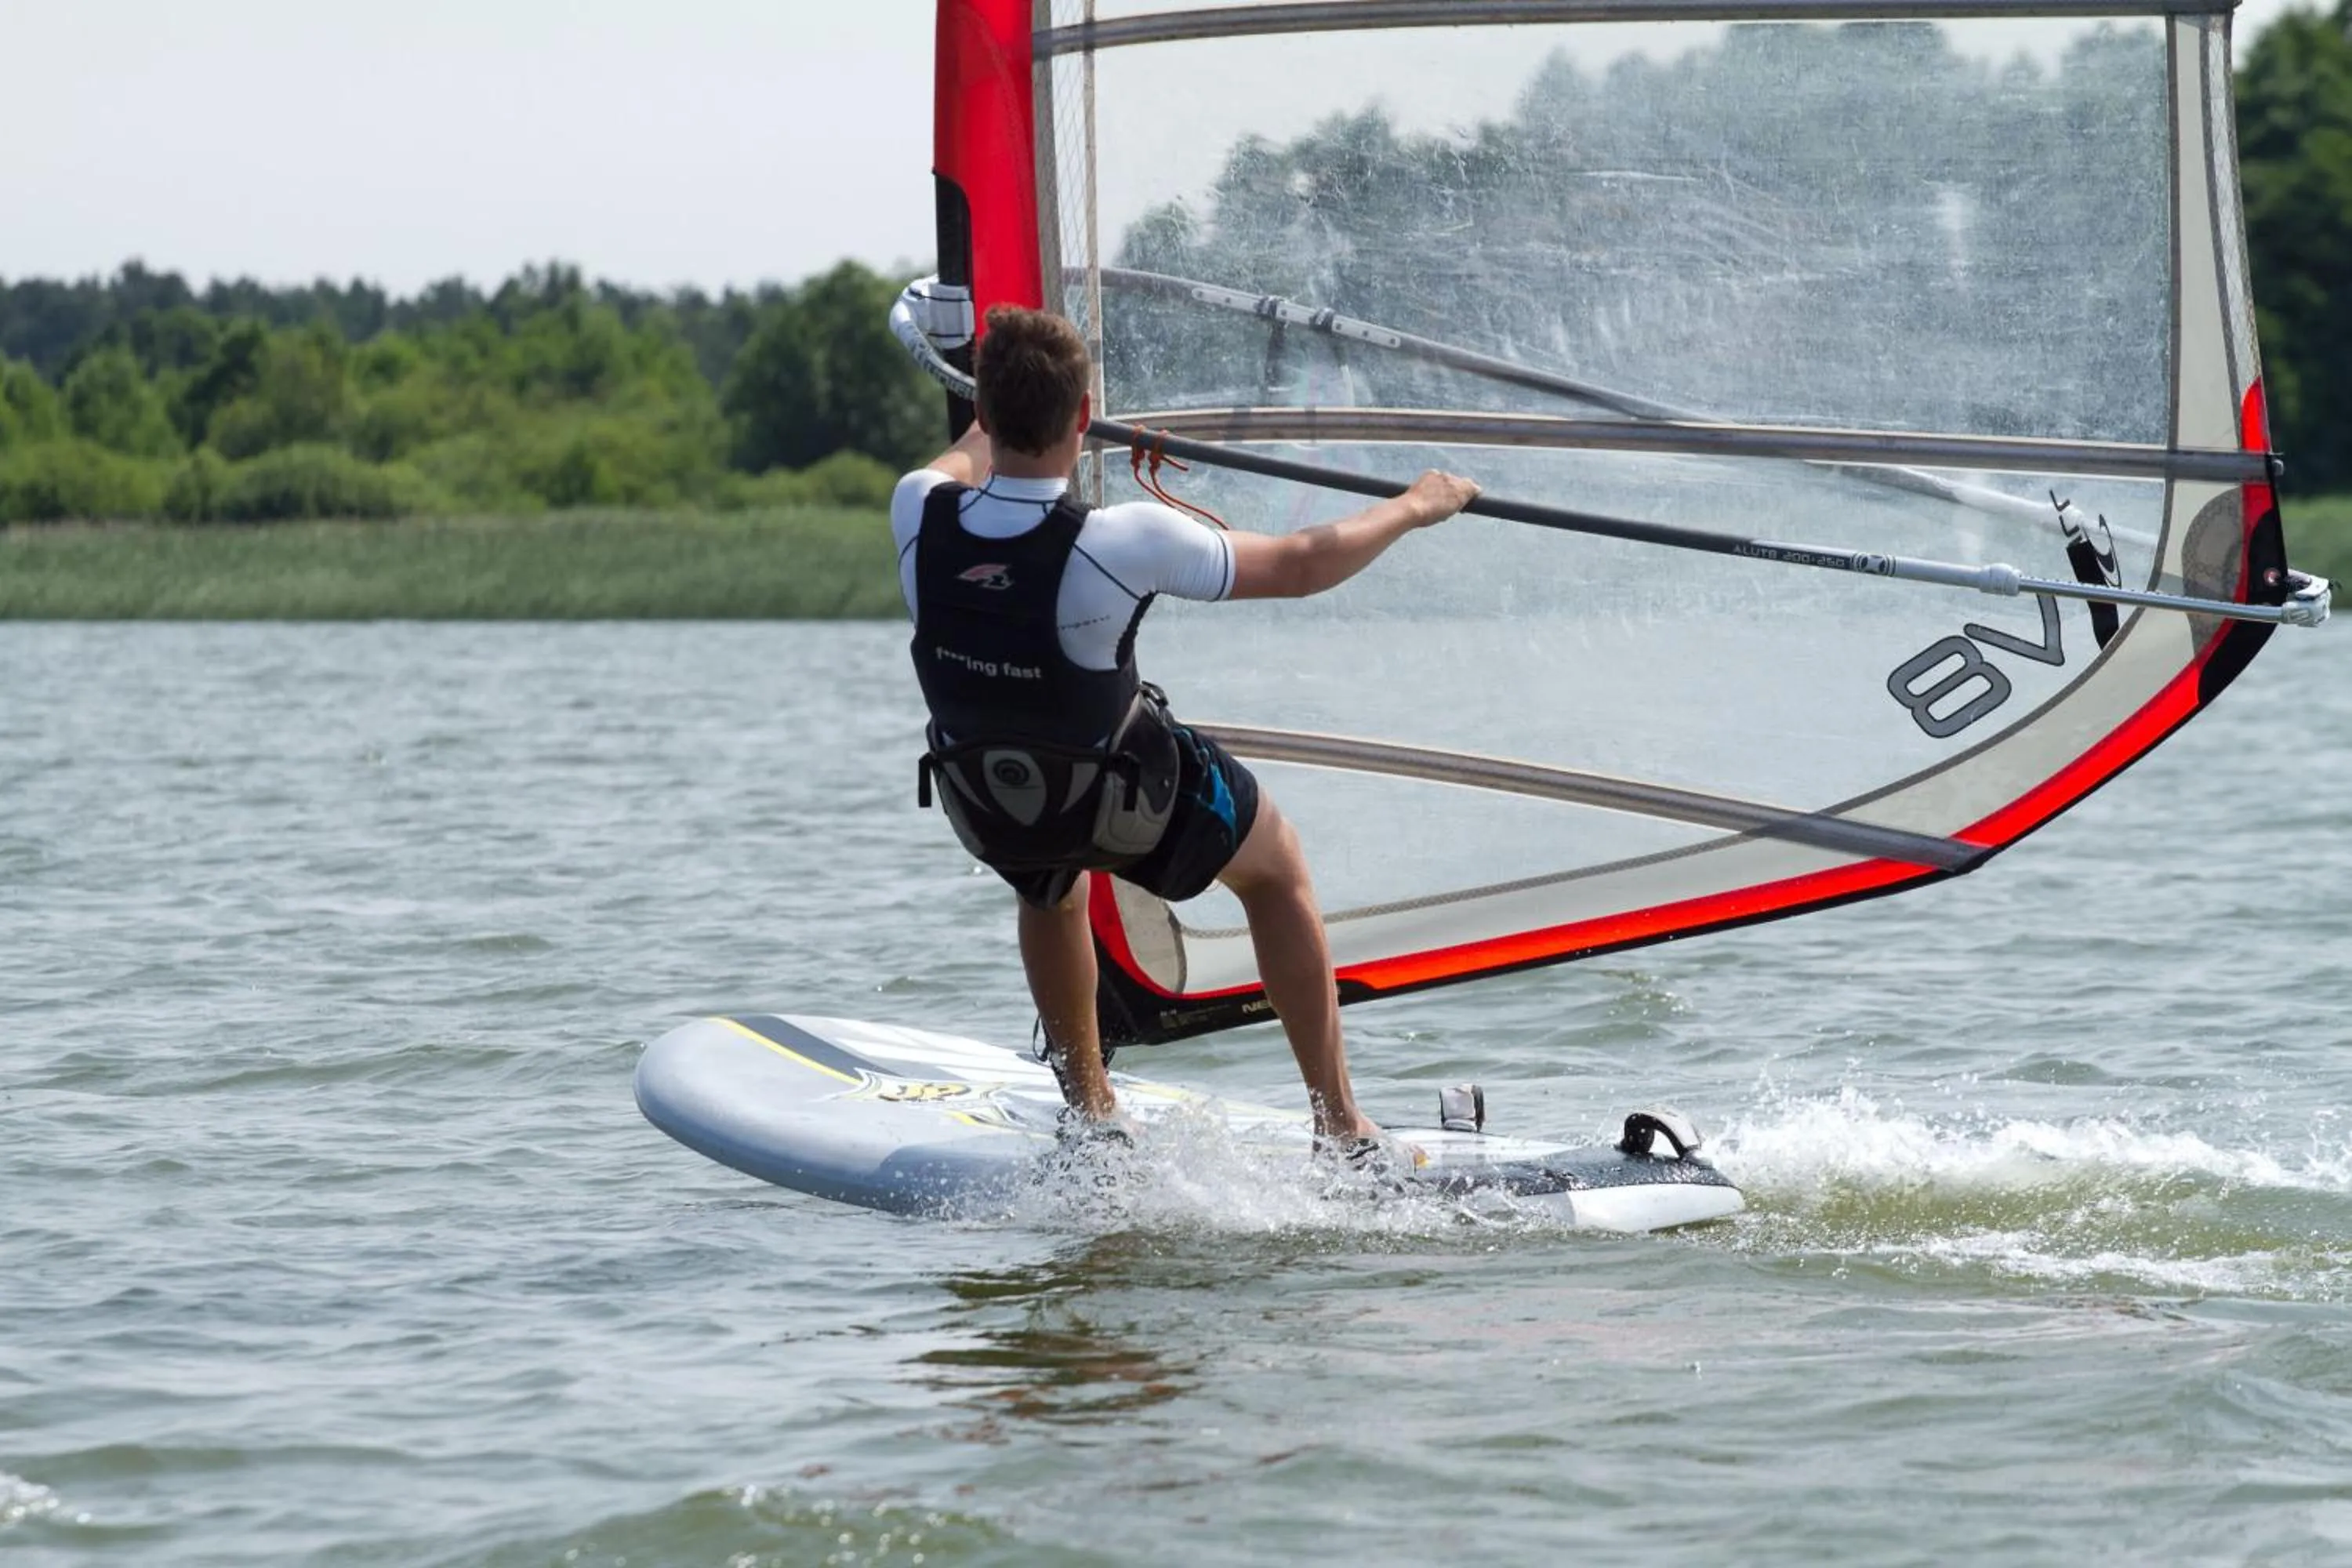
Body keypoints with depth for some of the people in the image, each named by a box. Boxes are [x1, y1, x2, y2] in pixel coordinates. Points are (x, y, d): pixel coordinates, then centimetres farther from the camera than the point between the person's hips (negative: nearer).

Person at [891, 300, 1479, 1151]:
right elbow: (1300, 567, -19)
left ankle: (1091, 1112, 44)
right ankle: (1340, 1128, 26)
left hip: (990, 816, 3)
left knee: (1050, 885, 39)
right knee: (1276, 866, 26)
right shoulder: (1124, 543, -33)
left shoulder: (919, 513, -22)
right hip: (1132, 808, -3)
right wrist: (1415, 506, -1)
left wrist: (991, 428, 30)